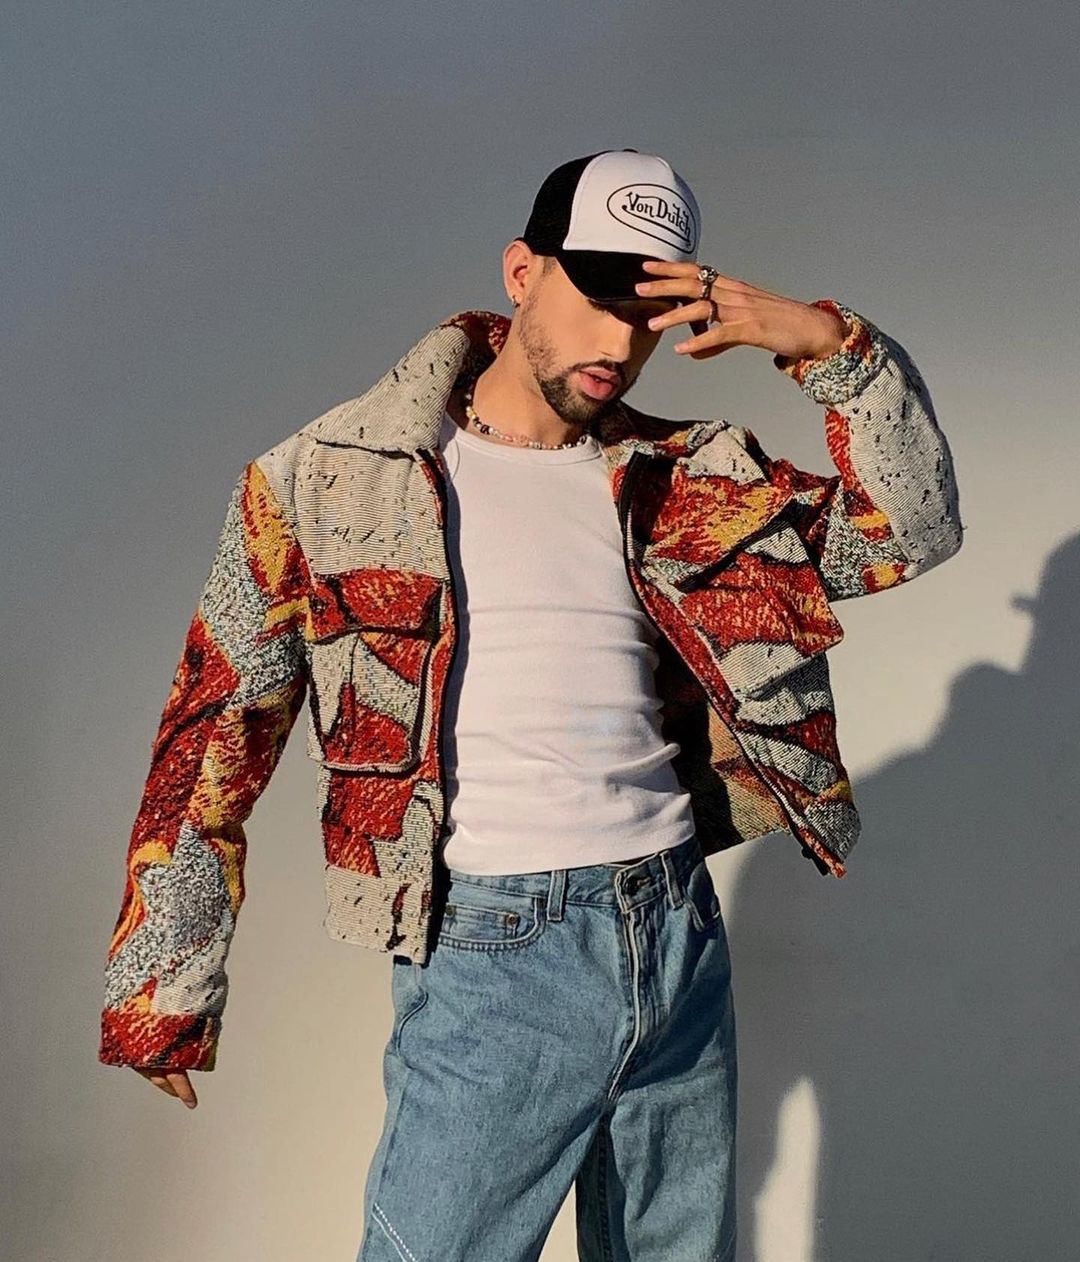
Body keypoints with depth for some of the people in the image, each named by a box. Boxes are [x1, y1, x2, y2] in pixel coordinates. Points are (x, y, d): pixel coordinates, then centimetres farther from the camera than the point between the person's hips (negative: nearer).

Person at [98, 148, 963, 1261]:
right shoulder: (327, 482, -2)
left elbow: (913, 526, 6)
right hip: (491, 960, -4)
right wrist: (164, 991, 1)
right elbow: (213, 738, 0)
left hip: (682, 937, 4)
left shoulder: (682, 483, 8)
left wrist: (830, 343, -8)